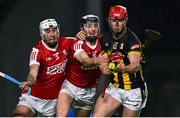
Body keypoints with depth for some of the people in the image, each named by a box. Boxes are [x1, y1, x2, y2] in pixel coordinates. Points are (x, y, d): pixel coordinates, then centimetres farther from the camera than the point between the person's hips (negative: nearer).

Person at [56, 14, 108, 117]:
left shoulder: (101, 41, -7)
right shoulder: (78, 44, -20)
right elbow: (85, 61, -40)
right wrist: (96, 61, -60)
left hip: (89, 90, 4)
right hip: (70, 85, -4)